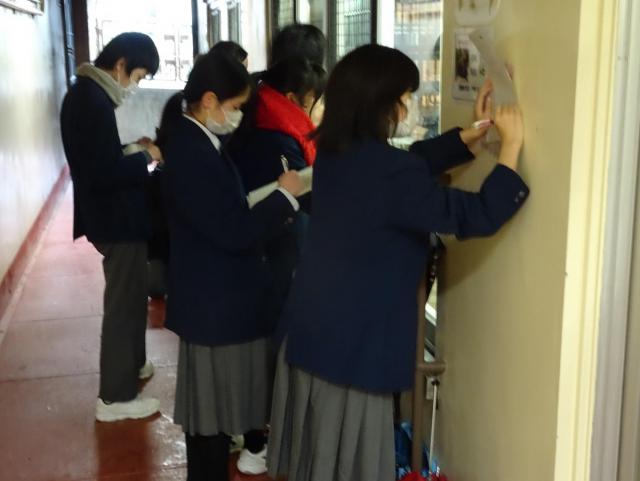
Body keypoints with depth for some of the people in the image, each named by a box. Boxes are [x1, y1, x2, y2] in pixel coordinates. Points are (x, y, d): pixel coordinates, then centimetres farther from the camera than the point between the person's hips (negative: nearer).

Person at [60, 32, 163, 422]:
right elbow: (103, 174, -28)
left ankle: (131, 364, 41)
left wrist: (133, 149, 5)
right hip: (116, 218, -10)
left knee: (129, 296, 24)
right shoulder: (94, 102, -24)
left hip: (109, 214, 11)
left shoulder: (85, 92, 9)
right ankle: (115, 397, 12)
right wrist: (145, 157, -15)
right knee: (124, 302, 0)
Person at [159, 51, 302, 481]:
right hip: (215, 302, -10)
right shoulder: (193, 153, -25)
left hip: (218, 295, 10)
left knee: (217, 401, 22)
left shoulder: (194, 142, 7)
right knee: (213, 406, 5)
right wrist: (284, 196, -15)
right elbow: (234, 233, -27)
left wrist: (273, 201, 4)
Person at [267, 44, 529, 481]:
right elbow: (478, 215, -19)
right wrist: (511, 145, -9)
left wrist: (474, 133, 11)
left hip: (310, 326, 9)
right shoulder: (390, 172, -25)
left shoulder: (334, 153, 2)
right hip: (353, 340, -9)